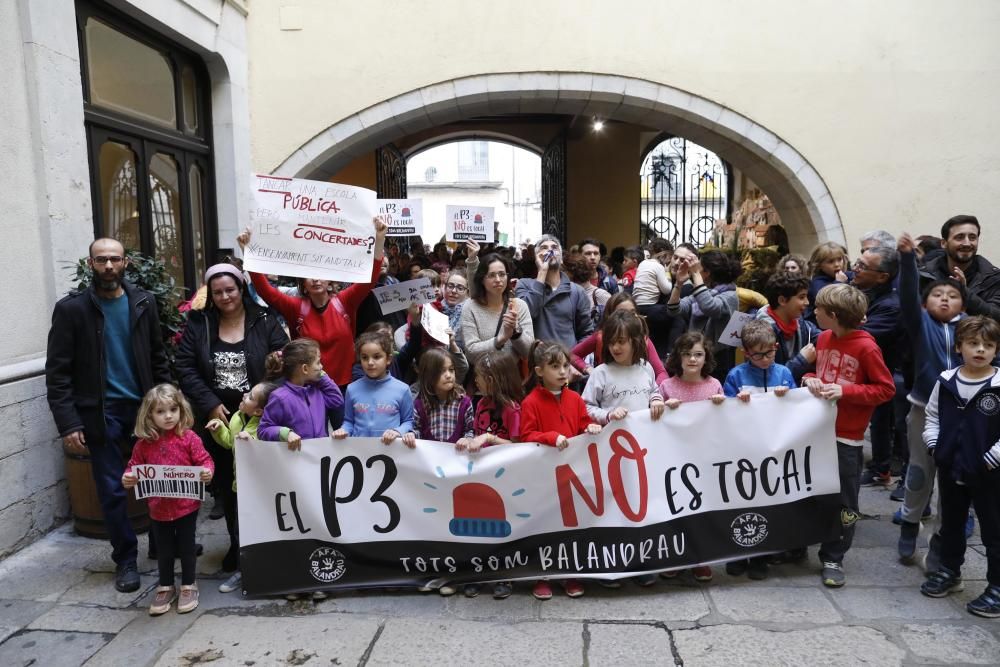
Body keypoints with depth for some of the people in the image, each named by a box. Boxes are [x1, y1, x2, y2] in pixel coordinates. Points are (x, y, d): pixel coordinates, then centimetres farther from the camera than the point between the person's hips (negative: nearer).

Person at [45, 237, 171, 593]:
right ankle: (126, 560, 21)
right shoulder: (71, 308, -5)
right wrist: (68, 423, -12)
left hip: (144, 406, 2)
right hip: (101, 413, -2)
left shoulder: (143, 302, 4)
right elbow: (57, 373, -6)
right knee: (112, 490, 5)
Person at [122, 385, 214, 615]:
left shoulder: (189, 438, -11)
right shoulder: (144, 443, -4)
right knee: (164, 550, 17)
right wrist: (128, 478, -17)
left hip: (186, 506, -2)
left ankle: (188, 586, 30)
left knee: (186, 548, 12)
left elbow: (204, 460, -10)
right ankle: (165, 588, 34)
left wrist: (207, 471, -30)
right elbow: (134, 466, 4)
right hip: (159, 508, 2)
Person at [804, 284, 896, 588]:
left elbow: (886, 389, -10)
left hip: (846, 437, -5)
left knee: (843, 501, 7)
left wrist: (845, 391, -20)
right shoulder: (823, 338, 3)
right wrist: (810, 379, -5)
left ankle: (833, 558, 20)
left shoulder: (866, 347, -14)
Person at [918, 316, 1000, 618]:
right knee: (951, 523, 20)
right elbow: (932, 415, 10)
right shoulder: (946, 381, -1)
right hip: (950, 468, 5)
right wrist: (934, 446, 0)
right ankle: (949, 571, 36)